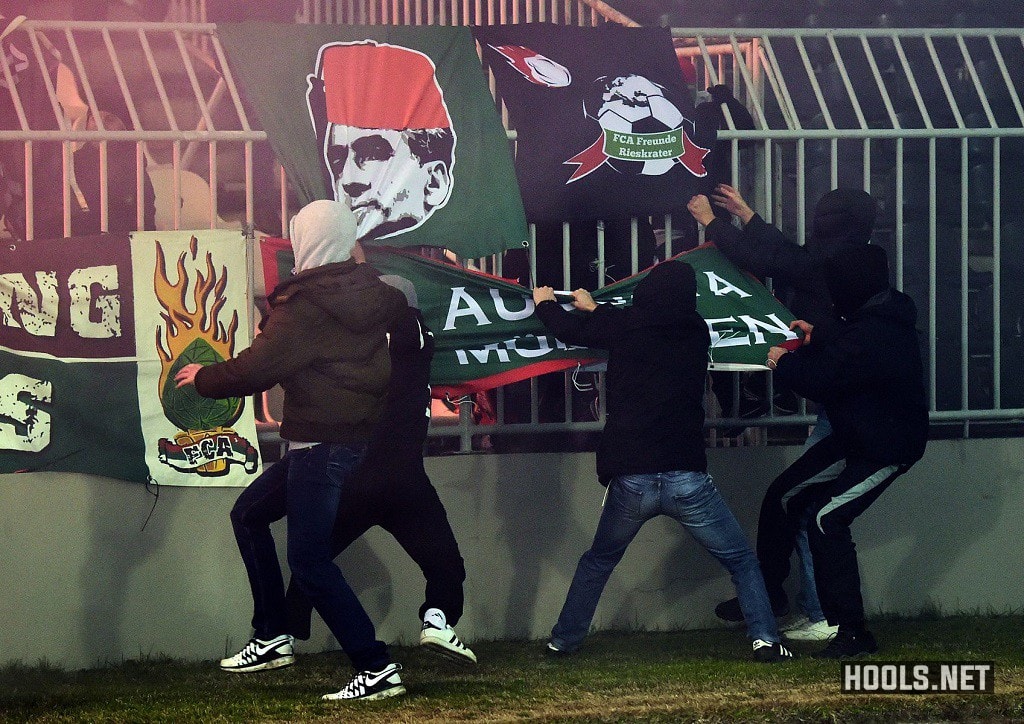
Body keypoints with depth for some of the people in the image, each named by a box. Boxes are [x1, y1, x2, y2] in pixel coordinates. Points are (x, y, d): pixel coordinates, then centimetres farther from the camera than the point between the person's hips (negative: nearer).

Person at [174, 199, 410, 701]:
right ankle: (272, 638, 21)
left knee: (309, 562, -8)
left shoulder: (306, 306, -17)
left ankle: (376, 669, -11)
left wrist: (203, 378, -2)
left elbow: (257, 369, -19)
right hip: (360, 435, 9)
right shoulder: (373, 294, 5)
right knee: (248, 514, 21)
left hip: (323, 446, -9)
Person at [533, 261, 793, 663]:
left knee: (597, 562, 24)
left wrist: (545, 303, 43)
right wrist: (595, 309, 45)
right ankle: (765, 640, -6)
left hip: (631, 478, 1)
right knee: (741, 561, 10)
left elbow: (569, 329, 19)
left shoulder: (627, 325, 2)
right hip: (687, 479, 0)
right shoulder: (696, 332, 9)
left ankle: (563, 641, 29)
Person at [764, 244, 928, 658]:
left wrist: (784, 363, -6)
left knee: (827, 519, -20)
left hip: (884, 449, -10)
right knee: (785, 496, 13)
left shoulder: (873, 336, -33)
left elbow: (821, 380, -24)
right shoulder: (880, 315, -1)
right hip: (853, 436, 10)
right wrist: (818, 335, 22)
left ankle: (851, 631, -15)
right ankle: (767, 590, 31)